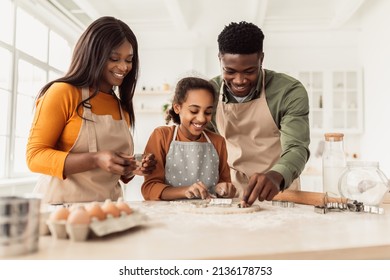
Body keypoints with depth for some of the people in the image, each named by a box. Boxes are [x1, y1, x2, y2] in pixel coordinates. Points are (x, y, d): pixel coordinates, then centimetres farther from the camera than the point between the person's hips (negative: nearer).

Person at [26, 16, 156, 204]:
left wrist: (132, 169, -1)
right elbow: (35, 156, -9)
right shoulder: (63, 92, -6)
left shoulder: (122, 107, 9)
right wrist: (95, 160, -20)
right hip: (62, 205, -4)